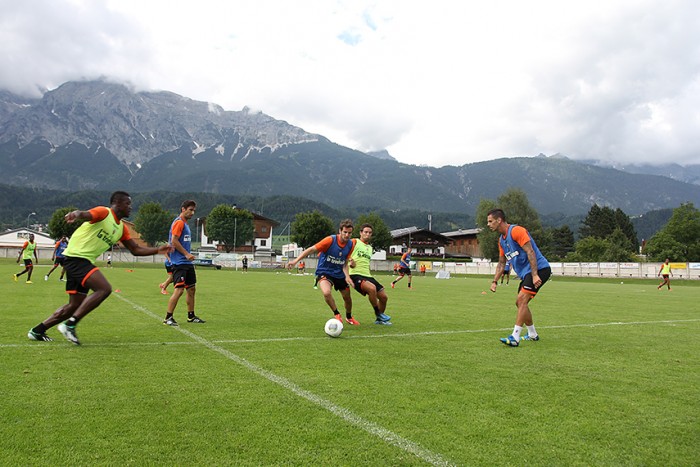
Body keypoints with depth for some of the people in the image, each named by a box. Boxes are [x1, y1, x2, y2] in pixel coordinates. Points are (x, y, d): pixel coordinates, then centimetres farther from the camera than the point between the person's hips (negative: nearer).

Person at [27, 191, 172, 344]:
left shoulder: (122, 228, 15)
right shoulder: (104, 212, -10)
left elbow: (135, 249, 17)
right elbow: (84, 214, -30)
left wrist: (157, 250, 5)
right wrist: (76, 214, -53)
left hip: (85, 262, 9)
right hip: (76, 256, -9)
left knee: (75, 305, 14)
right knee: (104, 288, -25)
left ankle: (37, 331, 26)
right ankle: (70, 325, -20)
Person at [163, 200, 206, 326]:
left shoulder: (185, 223, 19)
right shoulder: (179, 222, -10)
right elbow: (174, 241, -18)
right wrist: (186, 254, -18)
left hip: (187, 263, 10)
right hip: (179, 263, -10)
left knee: (192, 289, 13)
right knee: (179, 290, -12)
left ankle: (191, 316, 22)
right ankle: (168, 318, -4)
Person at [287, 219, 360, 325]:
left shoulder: (351, 244, -6)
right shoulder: (330, 240, -22)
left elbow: (344, 263, 2)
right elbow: (311, 250, -21)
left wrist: (347, 276, -15)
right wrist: (296, 260, -28)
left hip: (339, 274, 5)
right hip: (324, 272, -5)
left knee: (347, 297, 13)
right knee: (327, 293, -32)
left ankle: (349, 317, 45)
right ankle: (337, 314, -4)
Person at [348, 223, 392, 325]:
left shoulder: (370, 248, 22)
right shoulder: (354, 242, -2)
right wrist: (351, 262, -24)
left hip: (367, 275, 8)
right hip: (356, 275, -8)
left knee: (384, 297, 3)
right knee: (372, 288, -34)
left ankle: (379, 319, 25)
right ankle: (378, 314, -13)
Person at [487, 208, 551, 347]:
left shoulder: (516, 231, -15)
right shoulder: (501, 240, 14)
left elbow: (530, 252, -22)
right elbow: (501, 263, 21)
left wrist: (535, 275, -27)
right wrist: (495, 281, 12)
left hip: (540, 269, -10)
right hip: (526, 273, 10)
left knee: (522, 299, -18)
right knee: (520, 303, 12)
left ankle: (515, 338, -20)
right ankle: (532, 334, 29)